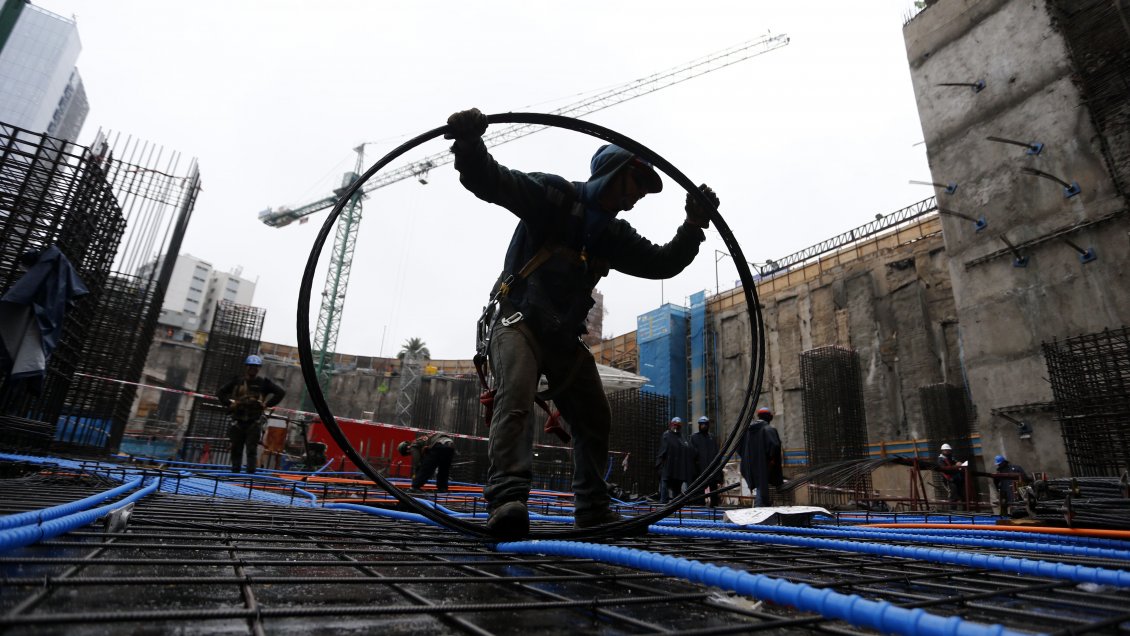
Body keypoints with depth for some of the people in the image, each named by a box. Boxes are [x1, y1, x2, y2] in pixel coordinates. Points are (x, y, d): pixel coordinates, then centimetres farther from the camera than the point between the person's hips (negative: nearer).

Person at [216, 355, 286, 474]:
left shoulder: (264, 383, 3)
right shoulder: (237, 382, 10)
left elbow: (281, 392, 0)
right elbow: (220, 392, 19)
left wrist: (266, 404, -5)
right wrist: (229, 404, 4)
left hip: (254, 422, -2)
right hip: (238, 420, 3)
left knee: (252, 449, -5)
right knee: (236, 448, 7)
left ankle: (251, 472, -3)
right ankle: (235, 471, 17)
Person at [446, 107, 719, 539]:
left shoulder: (614, 235, 15)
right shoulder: (554, 196, -6)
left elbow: (663, 263, 14)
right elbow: (487, 180, -17)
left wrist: (695, 224, 3)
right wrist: (469, 144, -37)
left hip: (564, 337, 7)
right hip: (516, 321, -7)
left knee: (595, 420, 10)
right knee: (516, 399, -32)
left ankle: (593, 510, 25)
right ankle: (507, 500, -35)